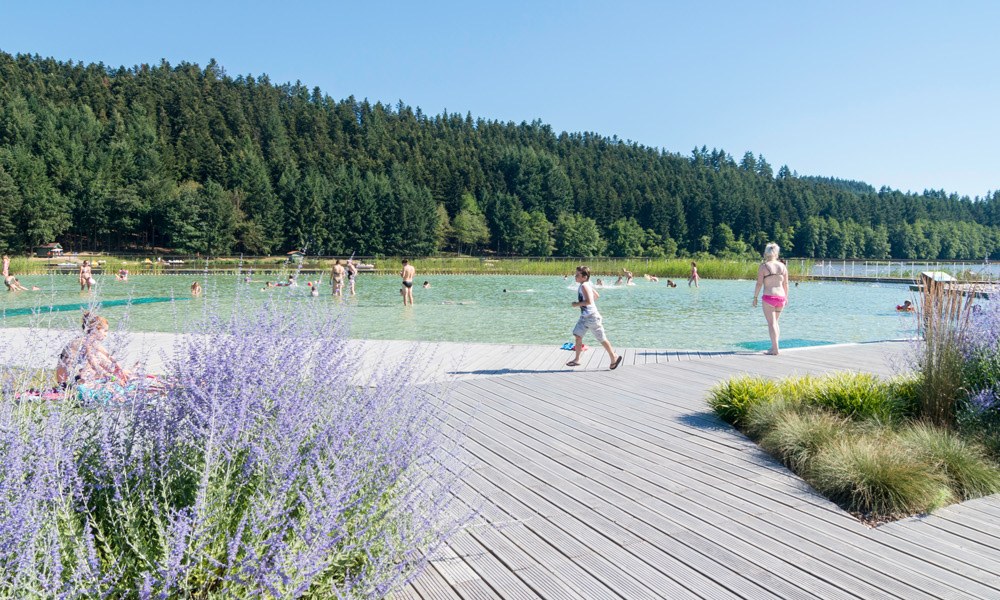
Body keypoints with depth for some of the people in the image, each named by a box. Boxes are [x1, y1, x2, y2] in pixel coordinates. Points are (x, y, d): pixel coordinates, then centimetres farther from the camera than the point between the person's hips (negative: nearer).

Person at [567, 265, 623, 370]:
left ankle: (614, 357, 12)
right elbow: (597, 295, 22)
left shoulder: (584, 286, -19)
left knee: (602, 339, 0)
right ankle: (577, 359, 9)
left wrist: (577, 304, -18)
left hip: (592, 317, -10)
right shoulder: (587, 285, 9)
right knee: (577, 335, 5)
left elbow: (588, 301, -30)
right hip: (584, 316, 10)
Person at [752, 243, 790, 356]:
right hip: (781, 297, 4)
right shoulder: (783, 266, 6)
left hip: (769, 297, -4)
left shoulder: (763, 266, -5)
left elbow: (759, 284, -8)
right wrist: (786, 297, 21)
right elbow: (786, 284, 10)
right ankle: (774, 347, 21)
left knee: (771, 323, -1)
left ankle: (775, 349, -6)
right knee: (775, 322, 19)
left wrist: (755, 297, -1)